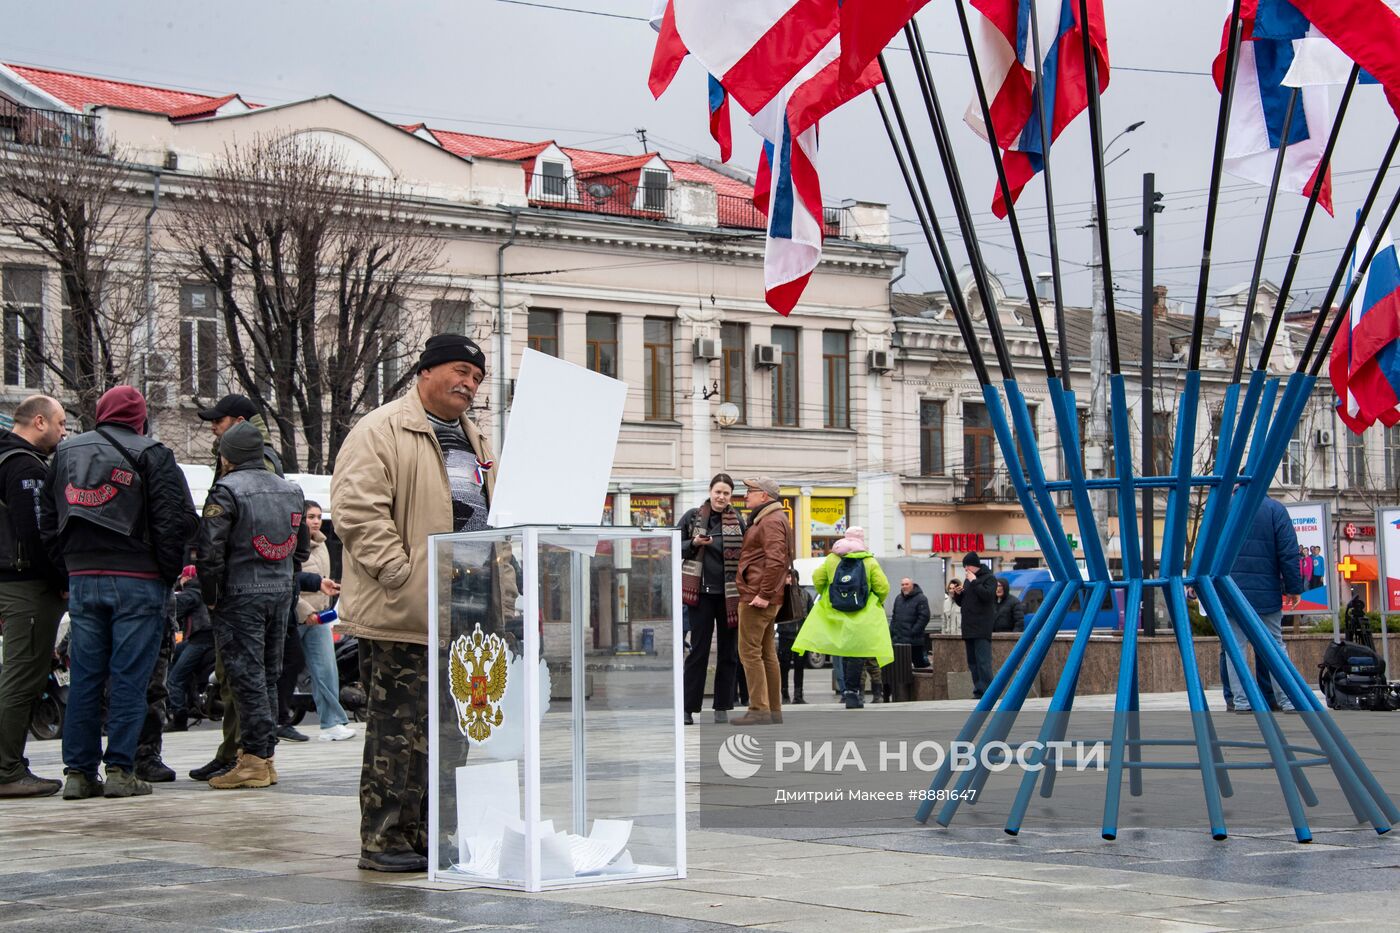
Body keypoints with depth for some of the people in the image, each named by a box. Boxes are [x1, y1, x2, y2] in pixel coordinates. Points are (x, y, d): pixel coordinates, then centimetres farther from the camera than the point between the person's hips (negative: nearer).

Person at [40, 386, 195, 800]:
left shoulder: (66, 453, 13)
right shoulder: (150, 454, -4)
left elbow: (48, 519, 15)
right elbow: (177, 518, -10)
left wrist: (68, 566, 15)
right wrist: (169, 572, 0)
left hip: (82, 579, 5)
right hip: (138, 581, -4)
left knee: (84, 677, 7)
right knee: (129, 677, -1)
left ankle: (79, 771, 7)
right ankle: (120, 769, -3)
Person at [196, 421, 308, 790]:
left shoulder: (227, 490, -10)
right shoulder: (291, 489, 13)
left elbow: (210, 549, -15)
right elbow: (301, 548, 18)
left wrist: (210, 597, -6)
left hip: (240, 594, -7)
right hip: (281, 593, 7)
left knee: (247, 676, -5)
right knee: (268, 675, 13)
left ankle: (254, 759, -7)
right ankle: (265, 753, 16)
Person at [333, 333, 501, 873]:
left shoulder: (474, 441, 22)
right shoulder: (380, 432, -6)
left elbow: (492, 520, 29)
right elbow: (358, 511, -15)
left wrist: (501, 593, 17)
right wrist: (401, 574, -20)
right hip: (403, 617, -8)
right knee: (399, 728, -5)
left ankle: (424, 835, 19)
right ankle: (383, 840, 2)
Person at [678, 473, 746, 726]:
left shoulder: (737, 520, 4)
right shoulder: (692, 517, 2)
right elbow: (675, 546, 7)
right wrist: (694, 544, -12)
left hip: (729, 594, 2)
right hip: (702, 591, -2)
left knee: (728, 652, 6)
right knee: (698, 650, -2)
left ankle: (722, 707, 13)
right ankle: (688, 707, 2)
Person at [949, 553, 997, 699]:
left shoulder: (989, 578, -3)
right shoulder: (968, 580, 20)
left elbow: (987, 595, -20)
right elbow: (961, 603, 25)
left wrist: (974, 582, -15)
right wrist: (957, 594, 4)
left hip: (982, 629, -9)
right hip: (969, 628, 9)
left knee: (983, 662, -14)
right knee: (972, 662, 8)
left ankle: (986, 692, -17)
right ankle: (978, 692, 11)